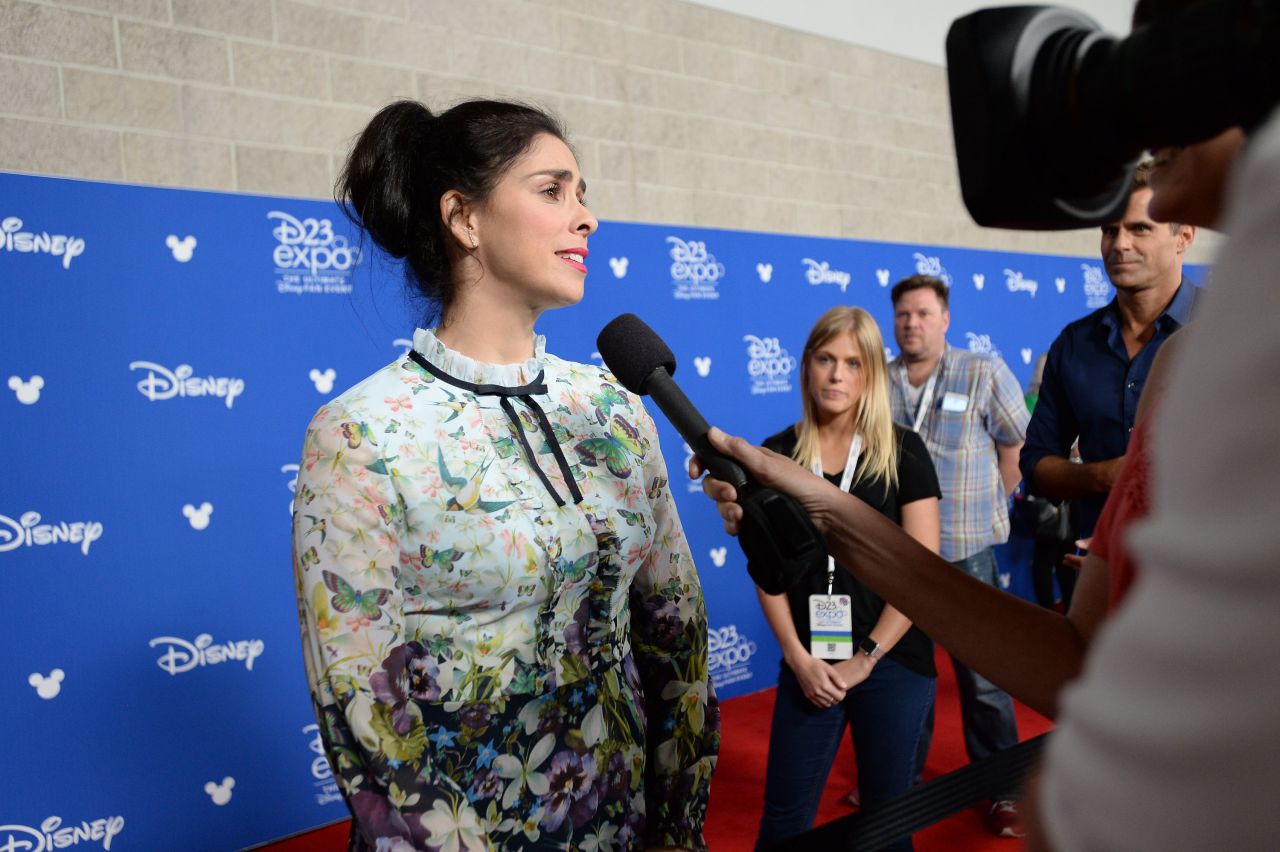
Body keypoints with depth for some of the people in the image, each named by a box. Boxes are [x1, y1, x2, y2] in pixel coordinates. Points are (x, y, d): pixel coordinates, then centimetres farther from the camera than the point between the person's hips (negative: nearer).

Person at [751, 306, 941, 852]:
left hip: (894, 663, -1)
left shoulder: (903, 452, -4)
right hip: (807, 667, 1)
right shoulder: (778, 455, 1)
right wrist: (798, 658, -8)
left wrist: (866, 658, -10)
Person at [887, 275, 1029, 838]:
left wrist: (986, 509, 3)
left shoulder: (985, 375, -3)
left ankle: (1001, 790, 21)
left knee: (983, 678, 4)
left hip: (966, 552, -2)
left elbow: (1015, 449, 2)